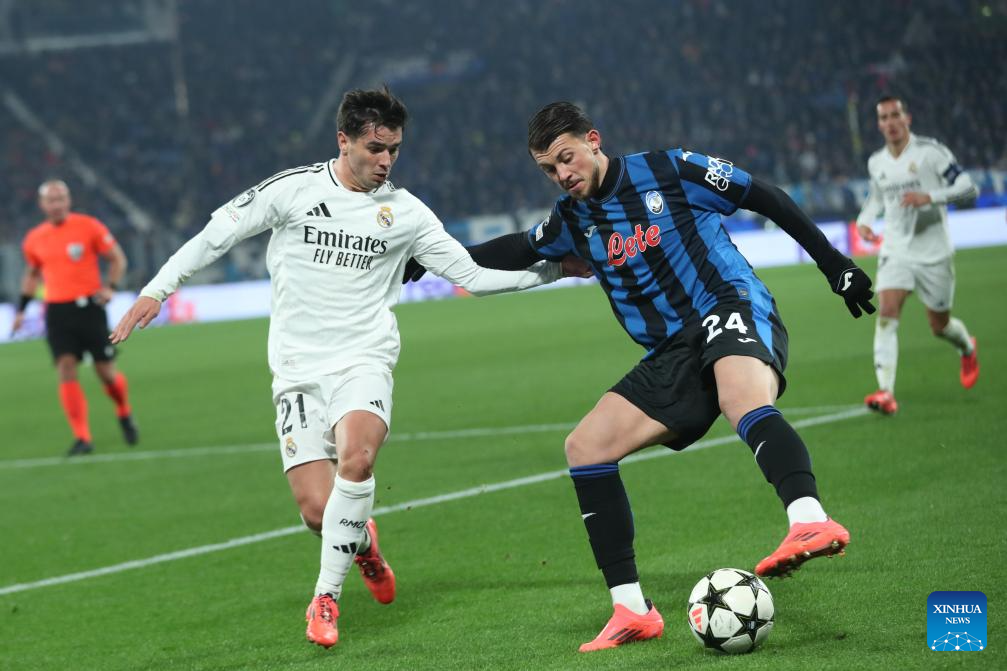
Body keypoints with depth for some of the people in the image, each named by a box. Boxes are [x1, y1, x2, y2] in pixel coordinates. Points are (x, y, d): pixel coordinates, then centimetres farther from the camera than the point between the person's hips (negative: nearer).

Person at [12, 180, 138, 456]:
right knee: (66, 369, -11)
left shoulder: (88, 227, -4)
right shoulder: (34, 239, 7)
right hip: (57, 311, 2)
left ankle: (125, 413, 32)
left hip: (89, 306, -2)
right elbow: (32, 274, 23)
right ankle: (82, 438, -10)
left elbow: (117, 258, 3)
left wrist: (110, 287, -12)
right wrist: (21, 309, 16)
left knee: (106, 371, 0)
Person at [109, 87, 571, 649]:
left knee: (356, 457, -31)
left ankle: (327, 596, -17)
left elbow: (473, 276, 8)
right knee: (317, 509, -10)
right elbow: (217, 235, 6)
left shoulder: (405, 212, 3)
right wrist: (157, 289, 0)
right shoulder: (294, 189, -1)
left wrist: (554, 269, 1)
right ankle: (362, 541, 28)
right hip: (299, 370, 0)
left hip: (363, 361, 0)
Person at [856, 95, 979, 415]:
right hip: (895, 252, 3)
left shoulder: (930, 151, -10)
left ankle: (967, 348, 47)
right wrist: (864, 219, 7)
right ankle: (886, 392, -28)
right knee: (887, 313, -20)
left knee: (939, 325, 9)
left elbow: (967, 187, -12)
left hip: (933, 253, -3)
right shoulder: (876, 162, 6)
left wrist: (930, 197, -27)